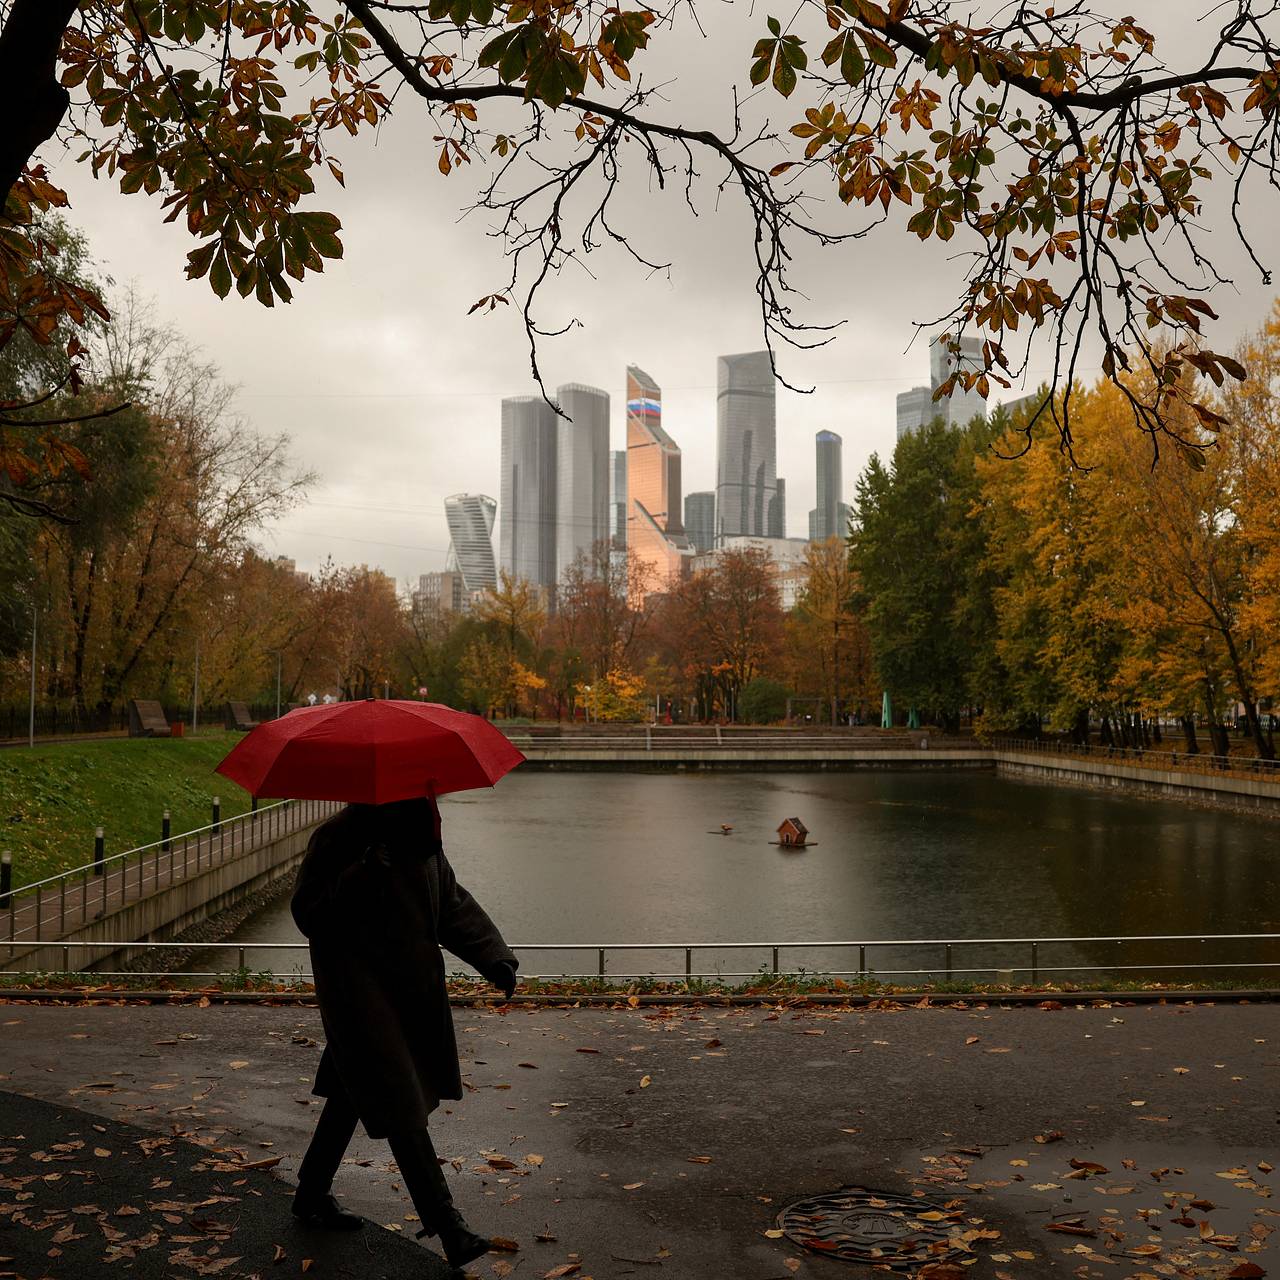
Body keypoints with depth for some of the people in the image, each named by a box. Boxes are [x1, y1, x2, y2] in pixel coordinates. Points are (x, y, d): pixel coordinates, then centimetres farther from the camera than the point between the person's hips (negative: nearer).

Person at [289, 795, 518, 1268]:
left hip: (409, 988, 8)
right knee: (400, 1106, -7)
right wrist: (358, 878, -31)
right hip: (358, 993, -7)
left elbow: (452, 903, 11)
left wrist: (494, 957, -1)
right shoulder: (338, 838, -16)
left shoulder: (421, 838, 4)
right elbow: (308, 916, -17)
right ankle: (446, 1225, -1)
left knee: (355, 1092, 20)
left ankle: (312, 1194, 38)